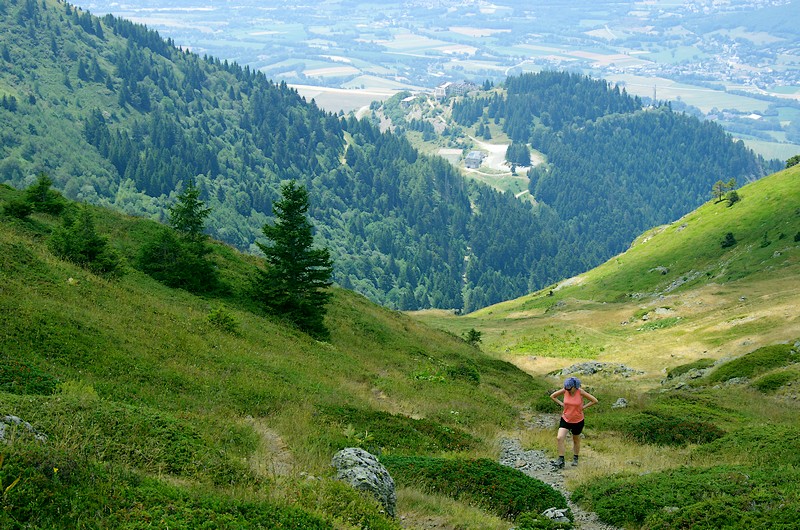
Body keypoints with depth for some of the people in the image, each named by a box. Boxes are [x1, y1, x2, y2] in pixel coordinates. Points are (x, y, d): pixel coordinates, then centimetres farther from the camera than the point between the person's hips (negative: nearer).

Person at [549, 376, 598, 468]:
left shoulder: (580, 392, -17)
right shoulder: (564, 391, -10)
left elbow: (595, 401, -12)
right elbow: (552, 396, 5)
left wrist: (583, 407, -13)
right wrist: (561, 404, -5)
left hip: (578, 421, -2)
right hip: (565, 419, 2)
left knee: (576, 440, 16)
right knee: (559, 438, -15)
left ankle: (575, 458, 37)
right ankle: (561, 460, -9)